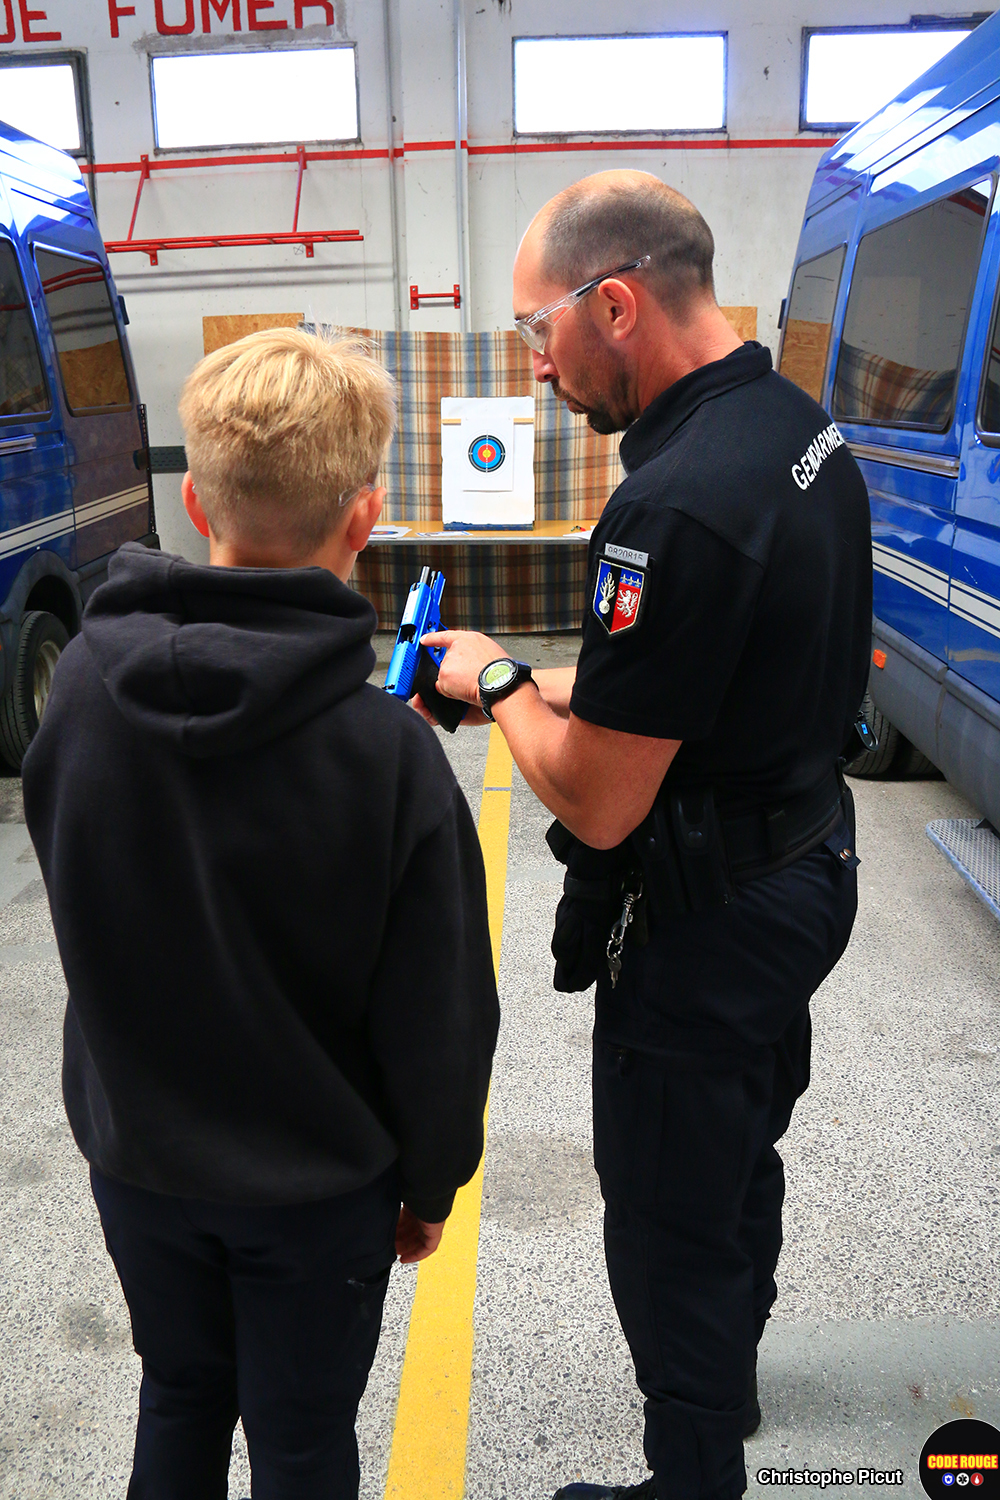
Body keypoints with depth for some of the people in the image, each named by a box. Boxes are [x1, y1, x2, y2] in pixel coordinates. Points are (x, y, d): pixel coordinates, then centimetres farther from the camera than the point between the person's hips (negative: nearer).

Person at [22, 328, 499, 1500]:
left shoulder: (81, 684, -17)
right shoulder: (387, 750, -27)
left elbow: (74, 897, 1)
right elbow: (437, 1018, -16)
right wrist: (430, 1183, 1)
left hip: (135, 1152, 4)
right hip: (317, 1181, -3)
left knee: (179, 1400, 28)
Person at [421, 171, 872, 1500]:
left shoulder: (675, 505, -31)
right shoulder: (801, 426, 1)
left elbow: (597, 804, -27)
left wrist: (496, 680, -10)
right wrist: (563, 683, 5)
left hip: (707, 934, -10)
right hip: (807, 869, 11)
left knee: (671, 1230, 12)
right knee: (741, 1164, 30)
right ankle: (727, 1383, 57)